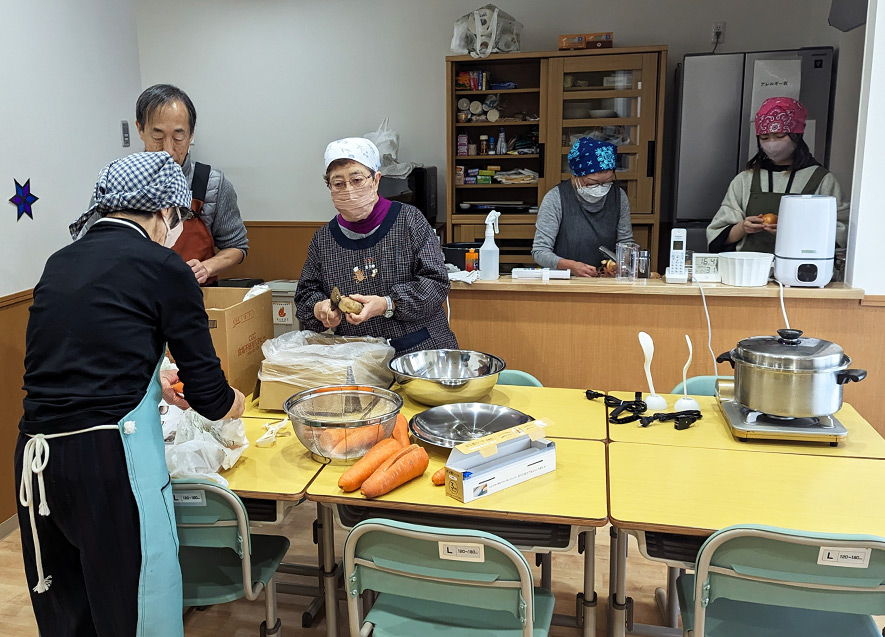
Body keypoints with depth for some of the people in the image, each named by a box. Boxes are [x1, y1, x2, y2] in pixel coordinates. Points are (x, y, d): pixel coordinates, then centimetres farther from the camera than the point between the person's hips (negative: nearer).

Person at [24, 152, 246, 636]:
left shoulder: (59, 264, 12)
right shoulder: (164, 269, -7)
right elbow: (209, 395, -5)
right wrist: (231, 402, 17)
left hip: (35, 456, 7)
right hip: (110, 456, -6)